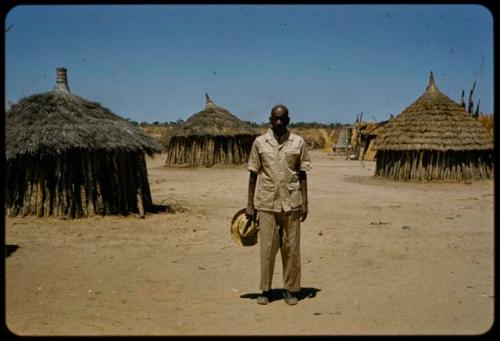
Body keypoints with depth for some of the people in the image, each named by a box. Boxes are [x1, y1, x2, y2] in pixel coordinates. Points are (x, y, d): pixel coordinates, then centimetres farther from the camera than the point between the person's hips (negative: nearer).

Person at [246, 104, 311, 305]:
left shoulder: (298, 142, 4)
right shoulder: (260, 143, 4)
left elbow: (302, 175, 7)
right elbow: (253, 175, 6)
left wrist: (305, 202, 1)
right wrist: (249, 205, 4)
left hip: (291, 203, 0)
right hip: (266, 203, 0)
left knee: (291, 247, 4)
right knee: (267, 247, 2)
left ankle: (290, 289, 15)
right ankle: (265, 290, 12)